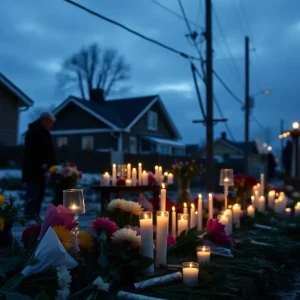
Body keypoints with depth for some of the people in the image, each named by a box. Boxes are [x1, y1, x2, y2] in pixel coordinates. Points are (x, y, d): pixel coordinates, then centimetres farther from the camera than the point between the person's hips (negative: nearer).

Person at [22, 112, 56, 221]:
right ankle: (30, 214, -7)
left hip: (41, 167, 9)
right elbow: (33, 150, -21)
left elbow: (49, 150, 20)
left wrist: (53, 164, 9)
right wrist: (41, 163, -23)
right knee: (33, 191, -10)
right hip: (33, 168, -9)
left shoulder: (45, 132, 17)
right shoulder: (34, 131, -11)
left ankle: (35, 214, 12)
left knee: (40, 191, 7)